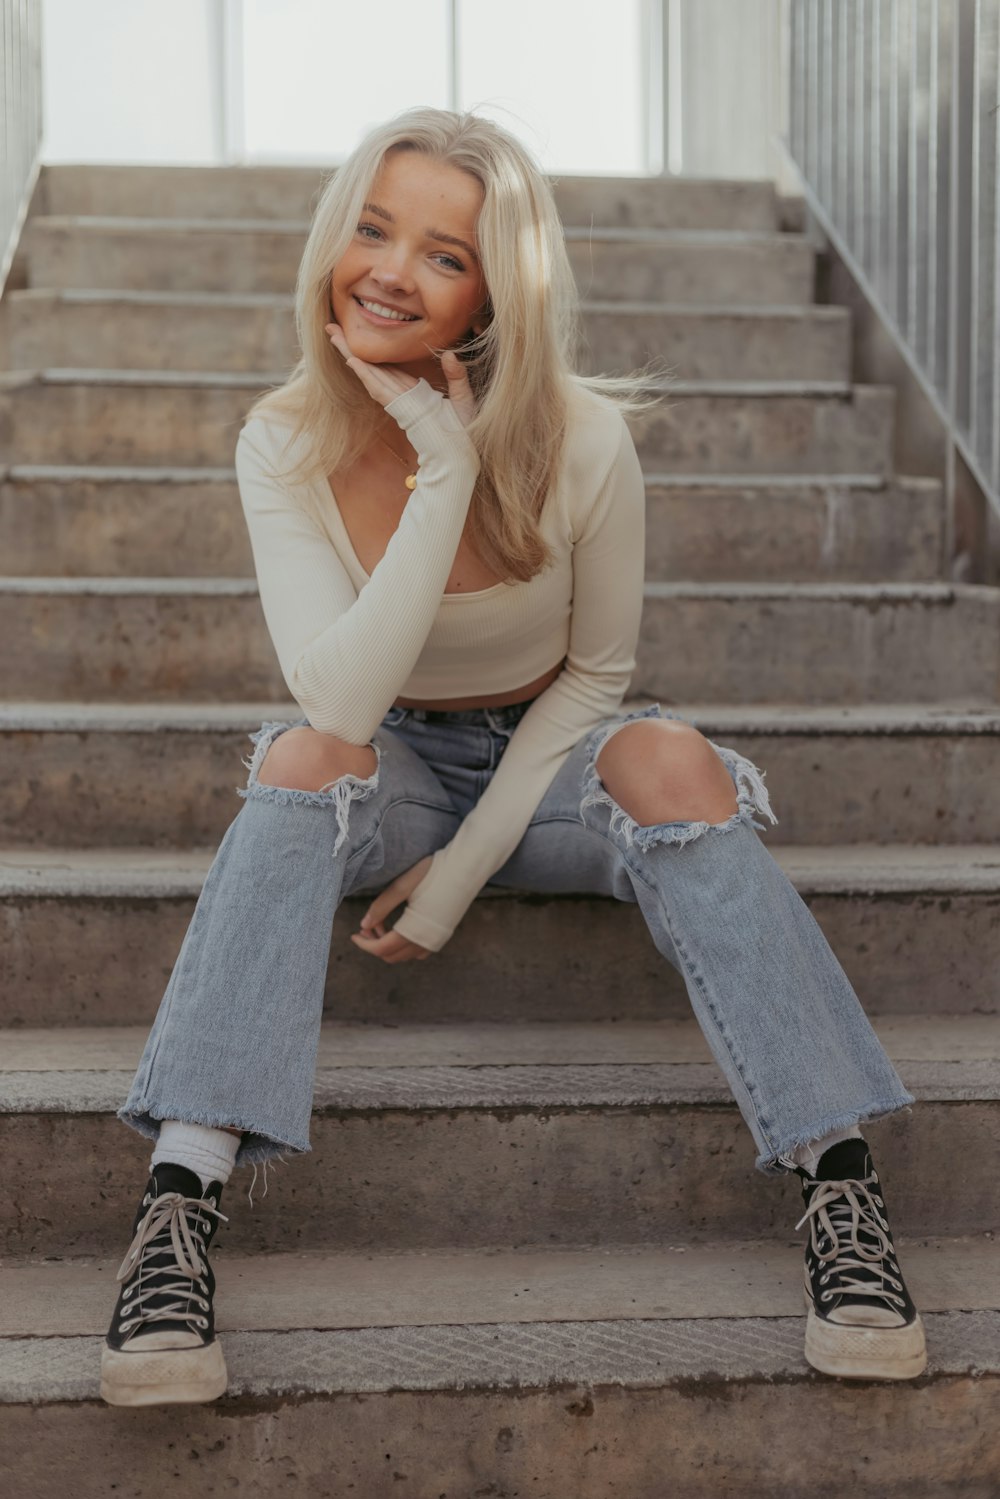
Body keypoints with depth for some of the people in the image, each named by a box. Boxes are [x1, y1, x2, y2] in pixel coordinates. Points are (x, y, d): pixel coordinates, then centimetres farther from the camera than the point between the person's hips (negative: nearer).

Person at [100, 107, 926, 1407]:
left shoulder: (581, 441, -17)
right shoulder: (286, 445, -15)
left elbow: (595, 673, -6)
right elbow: (338, 699, -26)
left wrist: (469, 862, -14)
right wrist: (445, 476, -33)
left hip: (543, 765, 0)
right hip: (388, 777, 1)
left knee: (670, 760, -32)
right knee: (304, 759, -32)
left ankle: (841, 1189, -30)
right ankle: (179, 1203, -36)